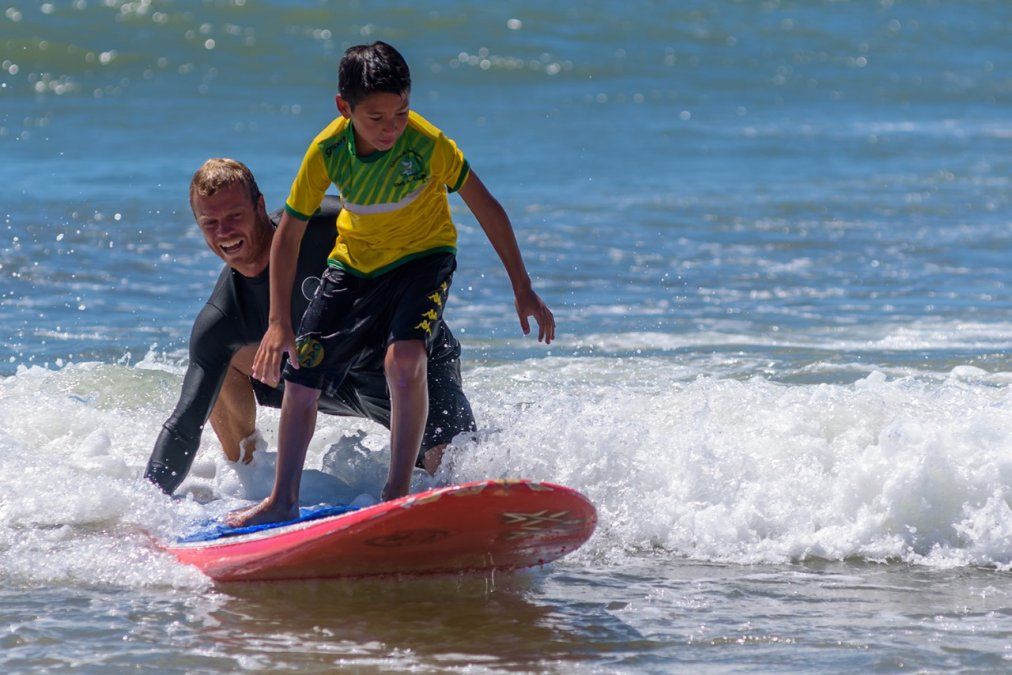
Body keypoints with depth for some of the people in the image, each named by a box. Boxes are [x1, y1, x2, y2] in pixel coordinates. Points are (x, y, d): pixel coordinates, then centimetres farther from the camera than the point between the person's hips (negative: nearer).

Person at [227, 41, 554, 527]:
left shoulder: (428, 144, -28)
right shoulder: (327, 151, -21)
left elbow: (485, 207, -17)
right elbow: (288, 234, -11)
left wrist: (522, 288, -13)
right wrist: (279, 322, -13)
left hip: (422, 255, -3)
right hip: (353, 263, 3)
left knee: (404, 358, -30)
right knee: (299, 373, 2)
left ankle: (398, 492, -20)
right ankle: (284, 500, 18)